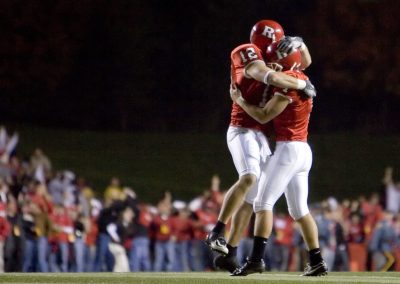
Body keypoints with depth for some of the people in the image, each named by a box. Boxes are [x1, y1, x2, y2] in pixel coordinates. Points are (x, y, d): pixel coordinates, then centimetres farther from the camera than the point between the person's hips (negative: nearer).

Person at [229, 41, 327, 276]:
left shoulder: (289, 83, -14)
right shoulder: (303, 80, 13)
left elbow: (264, 116, -12)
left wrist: (239, 99, 0)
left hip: (288, 148, -9)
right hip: (304, 151, 9)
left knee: (263, 203, -10)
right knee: (300, 209, 13)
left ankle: (257, 259, -18)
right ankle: (317, 262, 12)